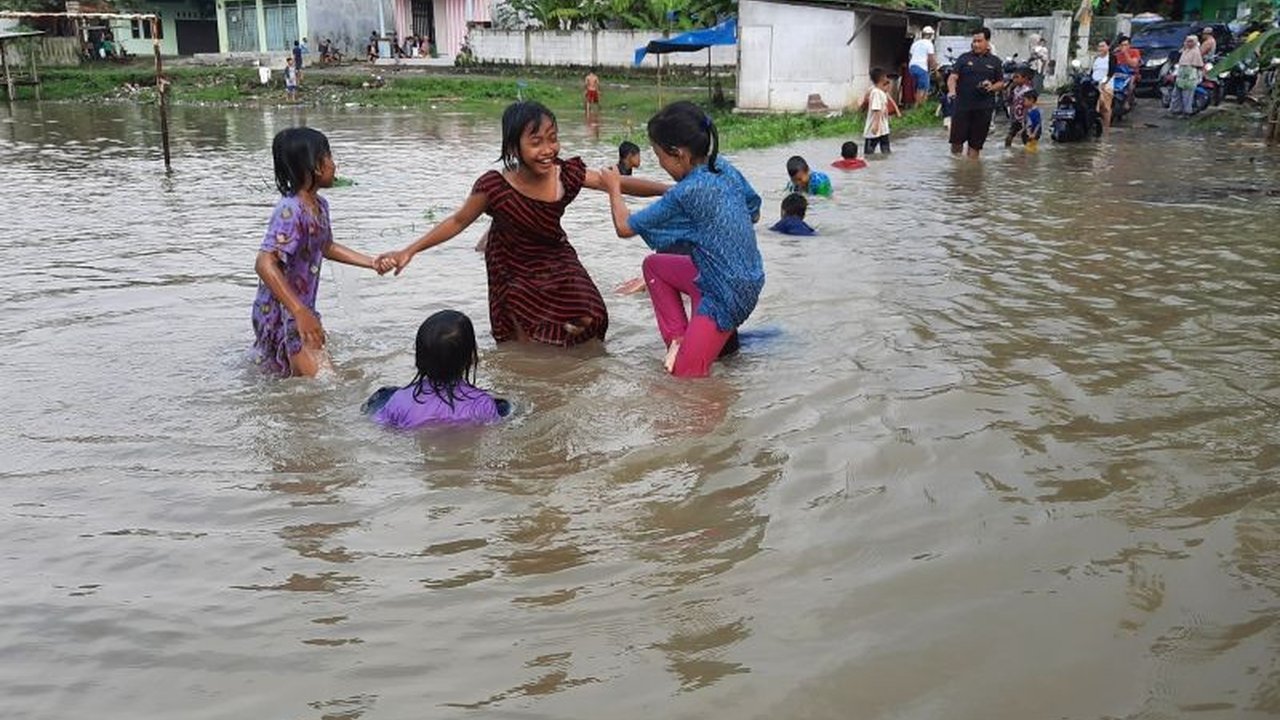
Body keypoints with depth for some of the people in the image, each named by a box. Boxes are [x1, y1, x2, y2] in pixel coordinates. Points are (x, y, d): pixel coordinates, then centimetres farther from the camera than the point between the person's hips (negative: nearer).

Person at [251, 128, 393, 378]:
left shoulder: (320, 206, 4)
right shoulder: (290, 211, -25)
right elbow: (265, 263, -36)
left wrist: (372, 262, 17)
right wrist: (300, 312, -41)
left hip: (301, 310, 10)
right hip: (280, 313, -10)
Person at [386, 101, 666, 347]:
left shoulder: (568, 174, -21)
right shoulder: (495, 187, -29)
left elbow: (620, 184, -13)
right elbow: (458, 221, -14)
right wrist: (409, 251, -19)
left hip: (556, 259, 3)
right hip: (514, 269, -3)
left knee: (587, 321, -10)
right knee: (527, 341, -1)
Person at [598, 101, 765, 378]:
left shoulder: (685, 194, -23)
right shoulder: (725, 168, -2)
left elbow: (624, 227, -11)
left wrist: (614, 189, 7)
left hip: (726, 293, -9)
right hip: (750, 277, 9)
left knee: (686, 373, -5)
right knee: (654, 265, 19)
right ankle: (678, 337, 14)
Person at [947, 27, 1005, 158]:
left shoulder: (994, 61, 10)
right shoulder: (964, 58, 5)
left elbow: (1001, 83, 14)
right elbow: (952, 77, -3)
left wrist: (992, 87, -9)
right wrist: (952, 91, -24)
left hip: (983, 108, 1)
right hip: (962, 105, -1)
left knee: (976, 143, 5)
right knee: (957, 139, -2)